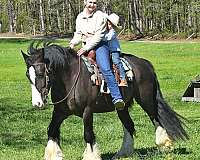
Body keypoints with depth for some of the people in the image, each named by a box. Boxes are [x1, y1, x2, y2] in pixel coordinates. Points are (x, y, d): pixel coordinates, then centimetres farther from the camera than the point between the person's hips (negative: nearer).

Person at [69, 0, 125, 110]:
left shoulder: (100, 16, -4)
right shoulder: (80, 17, 14)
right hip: (85, 47, 7)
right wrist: (73, 43, -2)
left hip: (99, 45, -7)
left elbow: (99, 36, -12)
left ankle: (117, 98, -37)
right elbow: (78, 34, 20)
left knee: (105, 69, -26)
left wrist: (86, 48, -19)